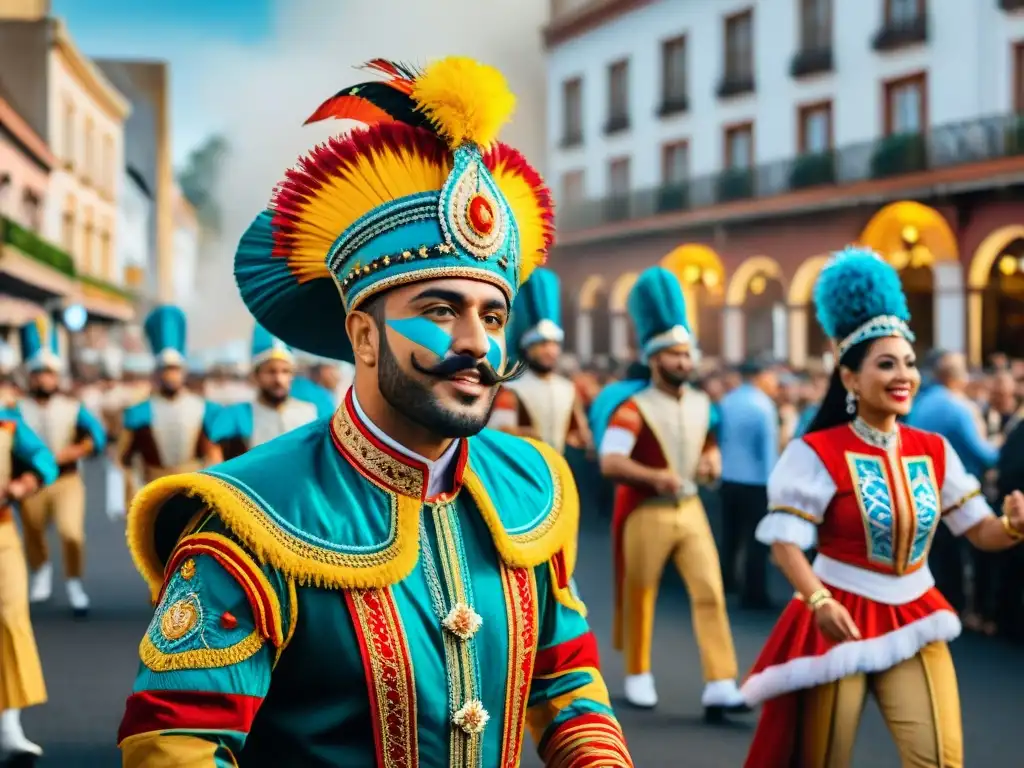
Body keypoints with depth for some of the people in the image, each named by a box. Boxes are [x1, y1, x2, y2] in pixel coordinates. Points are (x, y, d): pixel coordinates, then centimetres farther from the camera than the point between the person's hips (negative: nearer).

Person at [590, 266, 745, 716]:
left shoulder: (701, 404, 6)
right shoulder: (633, 407, -14)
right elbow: (609, 463, -22)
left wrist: (711, 461, -1)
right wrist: (653, 476, -36)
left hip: (691, 510, 5)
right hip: (645, 514, -5)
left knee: (711, 592, -4)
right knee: (638, 597, 7)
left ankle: (720, 687, -5)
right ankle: (638, 677, 24)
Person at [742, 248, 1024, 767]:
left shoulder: (934, 451, 3)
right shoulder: (817, 452, -13)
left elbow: (979, 529, 4)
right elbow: (785, 541, -15)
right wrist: (818, 601, -32)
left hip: (914, 618, 4)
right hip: (840, 616, -4)